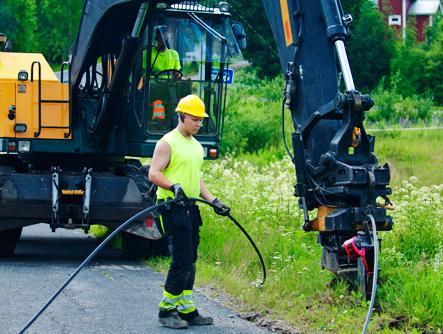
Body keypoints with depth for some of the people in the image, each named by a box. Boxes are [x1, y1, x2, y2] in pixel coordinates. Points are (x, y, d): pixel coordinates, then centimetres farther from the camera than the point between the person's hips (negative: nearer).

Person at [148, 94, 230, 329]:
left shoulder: (197, 146, 18)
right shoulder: (168, 143, -8)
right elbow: (153, 174, -16)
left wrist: (213, 200, 16)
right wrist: (174, 187, -31)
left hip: (191, 208, 9)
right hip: (173, 207, -9)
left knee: (189, 261, 10)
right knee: (182, 261, -11)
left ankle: (186, 310, 16)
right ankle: (166, 311, -3)